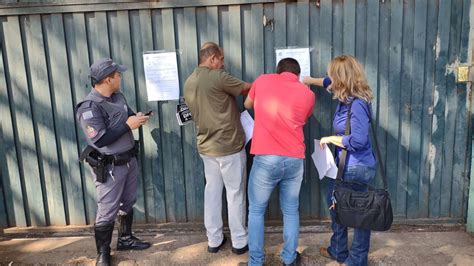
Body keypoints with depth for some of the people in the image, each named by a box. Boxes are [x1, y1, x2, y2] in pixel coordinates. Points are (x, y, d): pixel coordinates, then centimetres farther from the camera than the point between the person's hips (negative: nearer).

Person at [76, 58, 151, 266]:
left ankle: (125, 239, 40)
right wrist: (128, 125, -23)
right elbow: (100, 140, -26)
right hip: (109, 167, -8)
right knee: (107, 211, 3)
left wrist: (137, 118, -5)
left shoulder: (118, 96, 3)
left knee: (127, 203, 20)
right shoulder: (89, 107, -22)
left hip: (129, 159, 8)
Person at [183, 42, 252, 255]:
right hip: (229, 146, -7)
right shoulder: (218, 77, -16)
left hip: (206, 147, 7)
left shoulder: (189, 82, 8)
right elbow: (249, 88, -8)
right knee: (235, 193, 6)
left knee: (212, 192, 14)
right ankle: (239, 241, 18)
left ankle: (213, 240, 24)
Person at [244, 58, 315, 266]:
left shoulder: (263, 80, 5)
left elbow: (247, 105, 22)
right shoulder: (308, 94, 6)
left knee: (256, 211, 13)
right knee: (291, 211, 17)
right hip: (294, 160, 2)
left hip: (265, 159, -1)